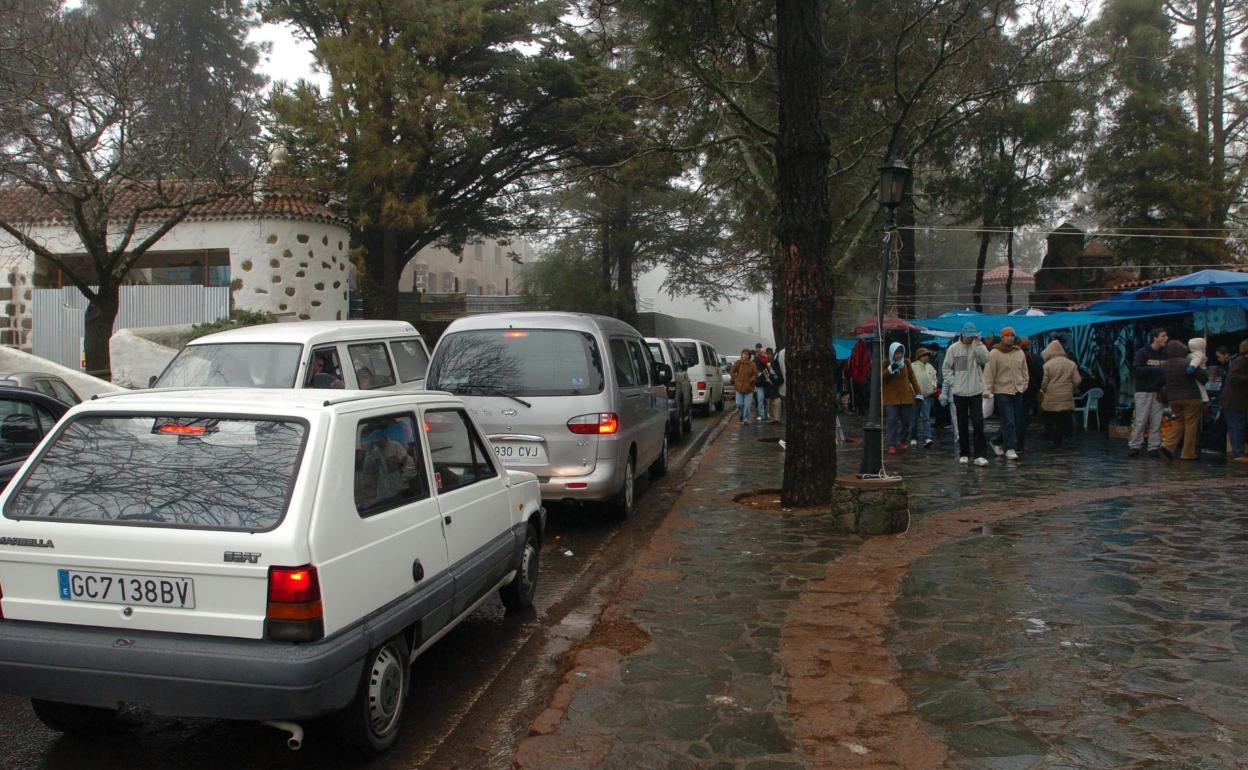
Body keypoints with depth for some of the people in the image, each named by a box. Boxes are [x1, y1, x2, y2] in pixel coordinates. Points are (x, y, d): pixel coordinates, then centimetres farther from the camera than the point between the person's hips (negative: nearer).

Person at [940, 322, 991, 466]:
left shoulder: (978, 347, 4)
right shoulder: (953, 348, 4)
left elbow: (984, 359, -15)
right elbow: (946, 368, 6)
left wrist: (977, 343, -16)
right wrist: (952, 382, -5)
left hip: (976, 391, -1)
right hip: (959, 392, 1)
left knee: (978, 424, -7)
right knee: (962, 425, 8)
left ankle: (981, 454, -5)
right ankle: (964, 454, 17)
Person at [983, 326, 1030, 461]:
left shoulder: (1020, 352, 10)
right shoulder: (994, 353, -6)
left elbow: (1024, 371, 19)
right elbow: (989, 373, -10)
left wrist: (1024, 384, 10)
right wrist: (988, 390, -15)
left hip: (1018, 392, 6)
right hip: (1002, 392, -6)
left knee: (1015, 422, 10)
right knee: (1008, 422, -10)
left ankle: (997, 442, 27)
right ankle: (1010, 449, -4)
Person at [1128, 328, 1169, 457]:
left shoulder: (1165, 354, 9)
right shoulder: (1142, 352, -3)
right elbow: (1136, 370, -11)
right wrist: (1154, 369, -20)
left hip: (1158, 392, 4)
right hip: (1144, 391, -4)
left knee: (1156, 421, 2)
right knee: (1140, 420, -5)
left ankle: (1154, 448, 7)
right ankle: (1134, 446, 1)